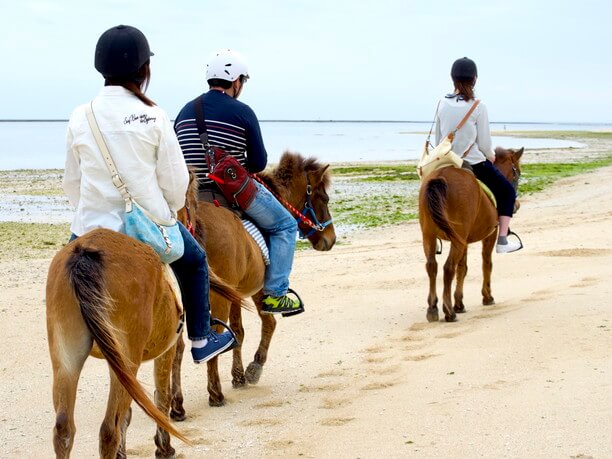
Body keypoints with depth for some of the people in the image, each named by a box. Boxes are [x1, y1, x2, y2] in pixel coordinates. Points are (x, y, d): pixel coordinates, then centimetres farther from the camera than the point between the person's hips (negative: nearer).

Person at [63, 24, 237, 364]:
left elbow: (71, 182, 6)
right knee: (194, 262, 26)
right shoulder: (154, 118, -10)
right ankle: (201, 340, 34)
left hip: (92, 225, 1)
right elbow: (175, 180, -6)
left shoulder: (79, 118, -3)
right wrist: (169, 210, 14)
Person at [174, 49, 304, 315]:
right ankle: (274, 294, 4)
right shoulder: (242, 113, -10)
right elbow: (259, 163, -9)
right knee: (285, 226, 12)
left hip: (194, 194, 6)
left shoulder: (185, 111, 7)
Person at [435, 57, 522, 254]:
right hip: (475, 164, -5)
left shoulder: (442, 103, -1)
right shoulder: (478, 107, -13)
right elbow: (484, 143, -8)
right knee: (507, 192, 15)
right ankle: (502, 241, 6)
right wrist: (491, 156, 12)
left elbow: (438, 140, 7)